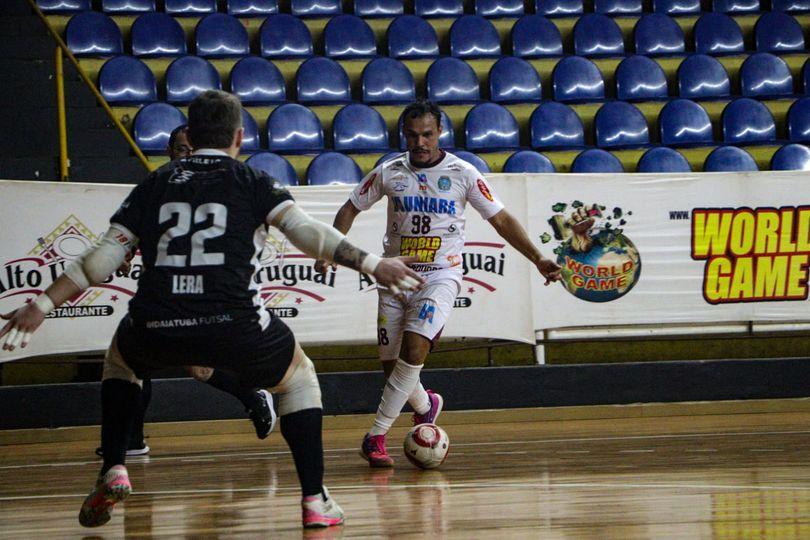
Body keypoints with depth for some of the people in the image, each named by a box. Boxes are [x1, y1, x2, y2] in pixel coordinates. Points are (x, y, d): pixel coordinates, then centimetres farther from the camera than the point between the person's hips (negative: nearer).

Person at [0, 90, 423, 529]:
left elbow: (102, 259, 15)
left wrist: (42, 305, 21)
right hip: (234, 325, -2)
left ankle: (112, 473, 21)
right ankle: (315, 500, 16)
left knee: (120, 361, 37)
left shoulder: (153, 186, 19)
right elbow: (306, 232, -1)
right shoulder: (253, 183, 12)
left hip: (156, 328, 2)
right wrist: (372, 264, 0)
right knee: (298, 377, 26)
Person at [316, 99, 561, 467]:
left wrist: (538, 260, -9)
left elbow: (501, 220, -1)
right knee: (392, 365, 1)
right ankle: (425, 405, 35)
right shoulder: (389, 172, 1)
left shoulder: (463, 174, -5)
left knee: (414, 348, -25)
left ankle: (376, 436, -18)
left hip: (440, 277, -3)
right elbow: (351, 208, 13)